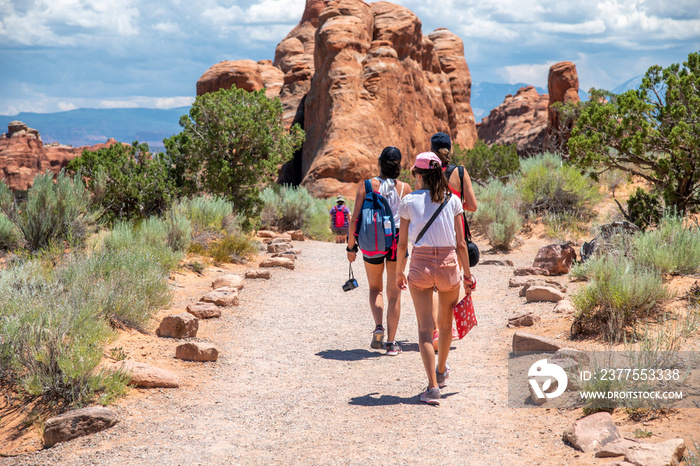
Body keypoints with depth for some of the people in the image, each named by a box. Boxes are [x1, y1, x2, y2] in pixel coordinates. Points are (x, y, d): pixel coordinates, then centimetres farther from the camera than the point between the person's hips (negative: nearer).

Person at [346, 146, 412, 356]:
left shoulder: (366, 186, -7)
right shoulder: (405, 188, -4)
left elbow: (355, 219, -8)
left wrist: (351, 246, 1)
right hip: (397, 241, 0)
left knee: (375, 289, 21)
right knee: (394, 293, 9)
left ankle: (378, 327, -2)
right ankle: (391, 342, 9)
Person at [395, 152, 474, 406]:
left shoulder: (409, 201, 0)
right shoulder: (452, 201, 3)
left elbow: (402, 243, 2)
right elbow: (461, 243, 2)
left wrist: (399, 272, 14)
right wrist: (467, 274, 10)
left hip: (420, 264, -2)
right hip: (449, 263, 2)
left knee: (425, 328, -1)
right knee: (445, 323, 22)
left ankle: (433, 386, -13)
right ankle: (441, 372, 42)